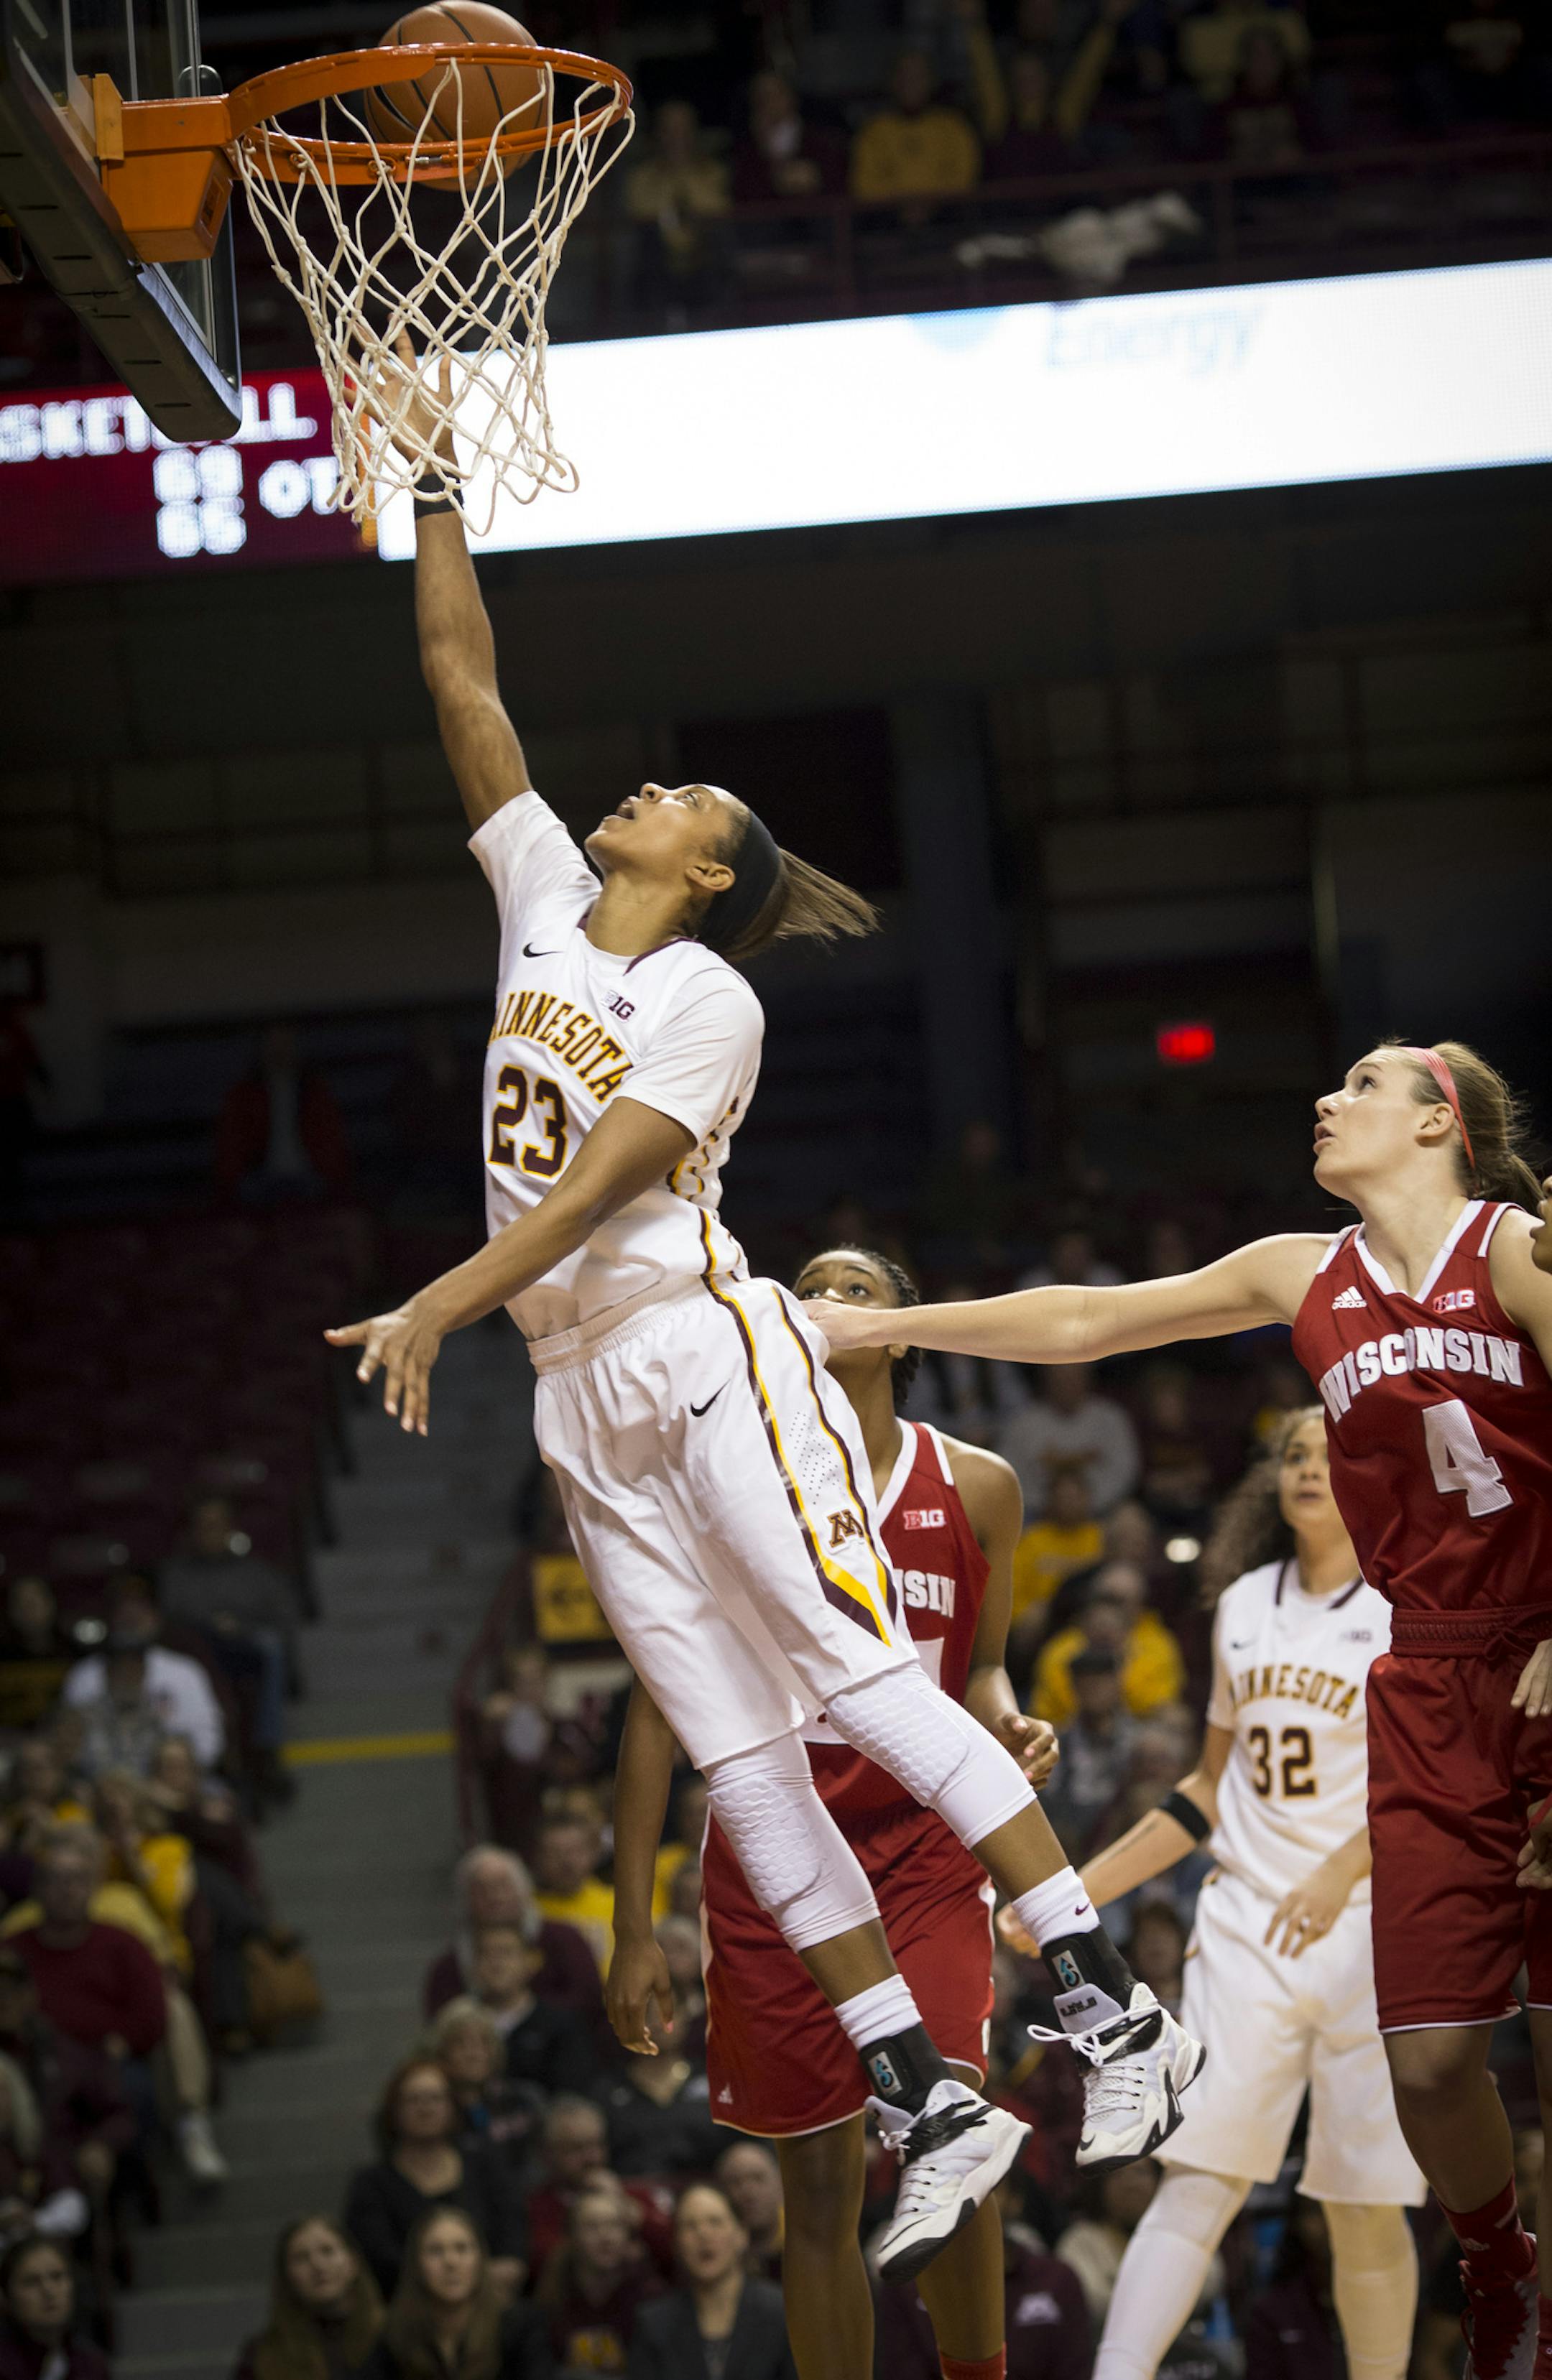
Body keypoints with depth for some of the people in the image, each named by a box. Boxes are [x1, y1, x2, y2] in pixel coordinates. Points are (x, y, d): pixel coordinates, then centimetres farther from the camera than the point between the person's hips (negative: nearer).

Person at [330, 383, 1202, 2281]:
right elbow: (458, 678, 15)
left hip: (701, 1345, -7)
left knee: (860, 1669, -16)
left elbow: (597, 1183, -16)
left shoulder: (709, 1002, -5)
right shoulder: (543, 895, 15)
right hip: (582, 1393, 7)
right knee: (738, 1755, 0)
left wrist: (434, 1308, -23)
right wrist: (433, 487, 12)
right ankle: (930, 2107, -2)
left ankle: (1111, 2004, -17)